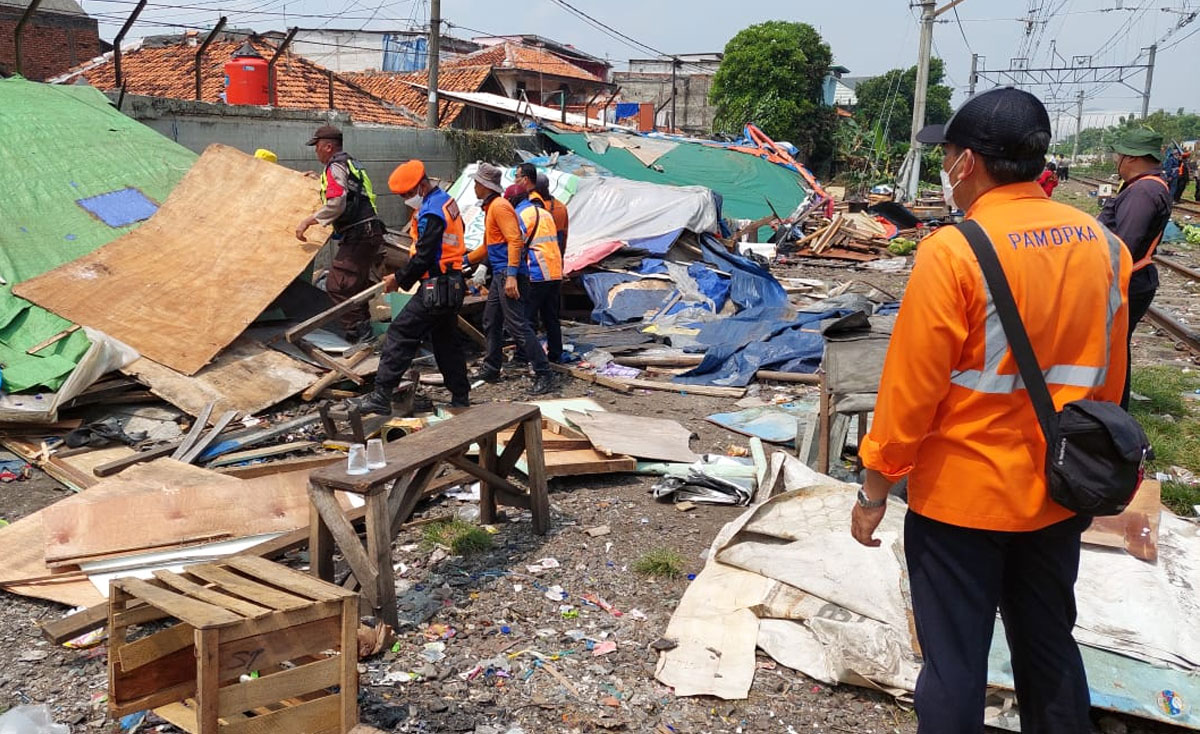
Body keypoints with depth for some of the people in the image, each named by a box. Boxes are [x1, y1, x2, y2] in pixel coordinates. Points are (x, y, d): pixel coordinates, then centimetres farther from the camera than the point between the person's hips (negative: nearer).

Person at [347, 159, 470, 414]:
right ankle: (460, 399, 22)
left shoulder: (431, 213, -18)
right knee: (446, 341, 17)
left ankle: (381, 397, -8)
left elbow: (423, 257, -20)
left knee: (400, 335, -7)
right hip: (453, 285, 10)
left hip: (436, 287, -10)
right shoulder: (446, 201, 13)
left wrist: (400, 279, -6)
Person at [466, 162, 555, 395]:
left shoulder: (500, 206, -11)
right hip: (499, 275, 11)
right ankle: (491, 369, 28)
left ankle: (543, 374, -13)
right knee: (491, 322, 17)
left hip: (508, 275, -11)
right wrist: (465, 261, 35)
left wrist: (511, 275, -27)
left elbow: (514, 241, -21)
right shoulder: (490, 208, 20)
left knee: (517, 326, -13)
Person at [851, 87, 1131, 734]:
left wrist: (874, 487, -7)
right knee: (1049, 646, 22)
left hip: (961, 494, -5)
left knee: (954, 662, 9)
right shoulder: (1103, 244, -1)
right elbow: (1109, 379, 8)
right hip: (1058, 493, 6)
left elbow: (912, 385, -17)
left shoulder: (954, 251, -19)